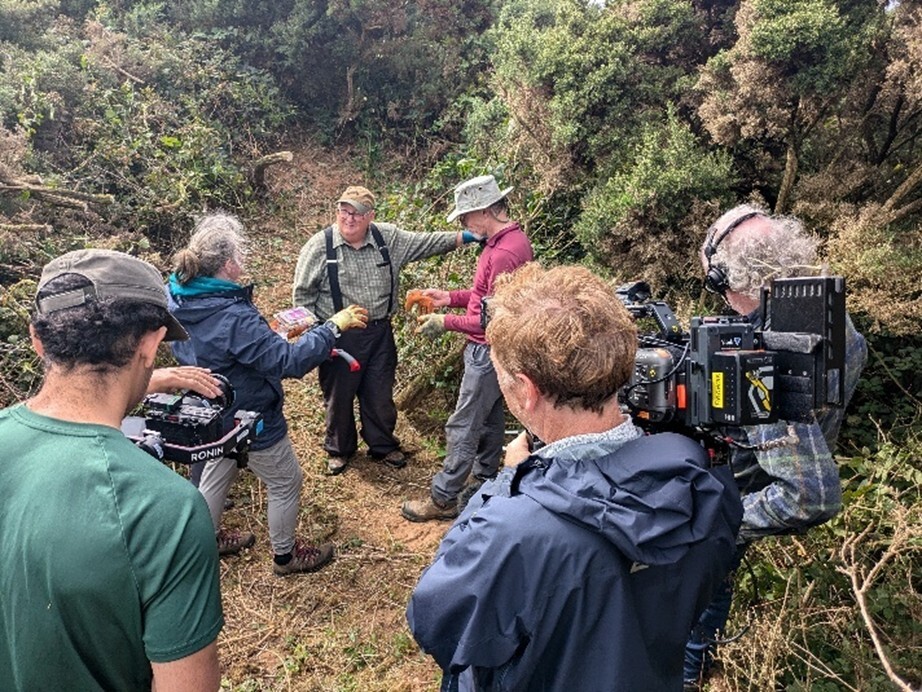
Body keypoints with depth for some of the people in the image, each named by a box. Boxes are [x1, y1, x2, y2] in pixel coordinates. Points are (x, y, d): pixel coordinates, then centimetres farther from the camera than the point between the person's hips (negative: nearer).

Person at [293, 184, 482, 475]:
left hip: (379, 334, 3)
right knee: (339, 397, 13)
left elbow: (425, 243, 4)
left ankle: (383, 446, 39)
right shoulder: (320, 246, -9)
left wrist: (464, 237, -6)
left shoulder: (389, 238, -1)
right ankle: (339, 449, 38)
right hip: (339, 338, -3)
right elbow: (303, 294, -5)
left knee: (380, 396, 16)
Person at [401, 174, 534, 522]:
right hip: (493, 348, 10)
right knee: (491, 417, 21)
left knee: (462, 428, 0)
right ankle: (483, 480, 36)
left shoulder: (504, 253, -26)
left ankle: (443, 498, 12)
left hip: (489, 352, -10)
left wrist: (446, 323, -16)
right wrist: (451, 297, 7)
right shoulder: (508, 240, 7)